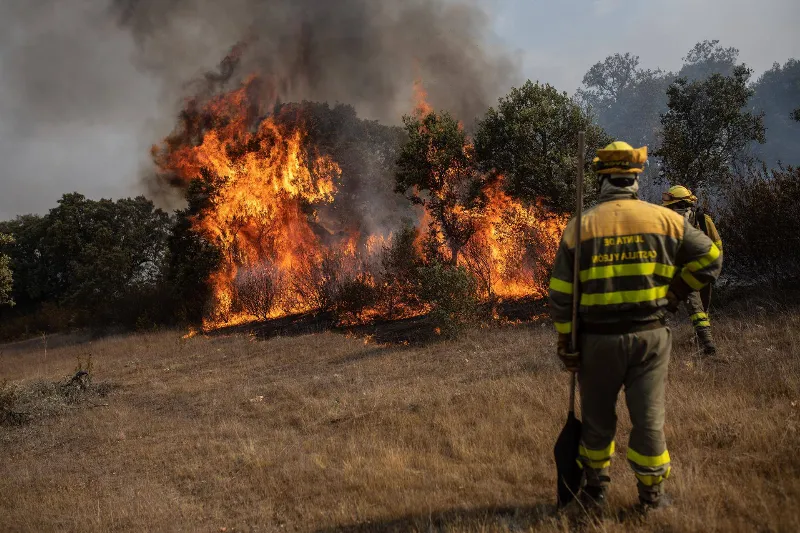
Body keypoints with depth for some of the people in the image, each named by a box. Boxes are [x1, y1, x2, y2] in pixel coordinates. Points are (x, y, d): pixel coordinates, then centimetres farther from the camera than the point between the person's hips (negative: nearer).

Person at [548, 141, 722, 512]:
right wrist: (675, 293, 13)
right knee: (648, 418, 8)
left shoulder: (581, 226, -3)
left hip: (598, 339, 0)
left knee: (598, 419, 15)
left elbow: (561, 294, -5)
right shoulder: (664, 219, -1)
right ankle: (651, 496, 17)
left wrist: (566, 345, 2)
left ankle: (595, 490, 25)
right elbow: (709, 259, 4)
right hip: (650, 335, 0)